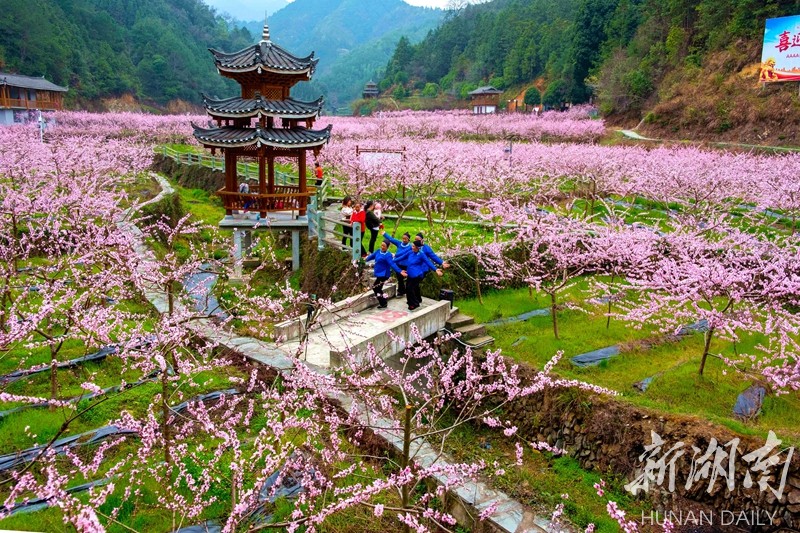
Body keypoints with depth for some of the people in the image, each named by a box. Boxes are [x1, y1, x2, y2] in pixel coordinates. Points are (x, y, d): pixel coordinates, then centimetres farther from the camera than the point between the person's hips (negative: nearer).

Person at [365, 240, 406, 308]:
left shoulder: (388, 255, -21)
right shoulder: (378, 251, 2)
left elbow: (392, 264, -30)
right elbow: (372, 255, 21)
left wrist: (400, 272, -42)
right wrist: (366, 259, 39)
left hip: (384, 274, -8)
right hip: (379, 273, 8)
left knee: (375, 287, -6)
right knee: (378, 288, 15)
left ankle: (383, 304, 4)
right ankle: (383, 303, 28)